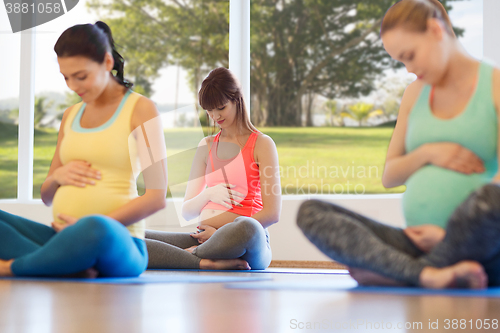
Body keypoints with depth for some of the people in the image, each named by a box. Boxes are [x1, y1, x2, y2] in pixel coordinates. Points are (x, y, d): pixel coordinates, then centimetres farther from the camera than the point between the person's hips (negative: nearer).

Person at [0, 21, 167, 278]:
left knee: (96, 230, -41)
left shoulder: (140, 109, 3)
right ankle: (70, 269, -29)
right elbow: (47, 197, 26)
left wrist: (94, 225, -15)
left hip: (117, 240, -6)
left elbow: (157, 197, -5)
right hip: (65, 237, 7)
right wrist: (58, 176, 2)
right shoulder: (71, 115, 21)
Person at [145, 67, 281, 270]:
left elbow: (272, 213, -4)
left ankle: (194, 253, -19)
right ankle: (206, 262, -27)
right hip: (204, 236, 5)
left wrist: (219, 232, -8)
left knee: (248, 229, -44)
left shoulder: (262, 144, 5)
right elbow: (187, 212, 18)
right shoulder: (206, 146, 21)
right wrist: (208, 194, -5)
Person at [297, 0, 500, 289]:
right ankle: (428, 274, -34)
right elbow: (389, 176, 19)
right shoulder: (416, 94, 20)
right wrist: (427, 153, -1)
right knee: (310, 212, -13)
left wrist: (453, 234, -18)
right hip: (422, 241, 6)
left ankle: (397, 275, -24)